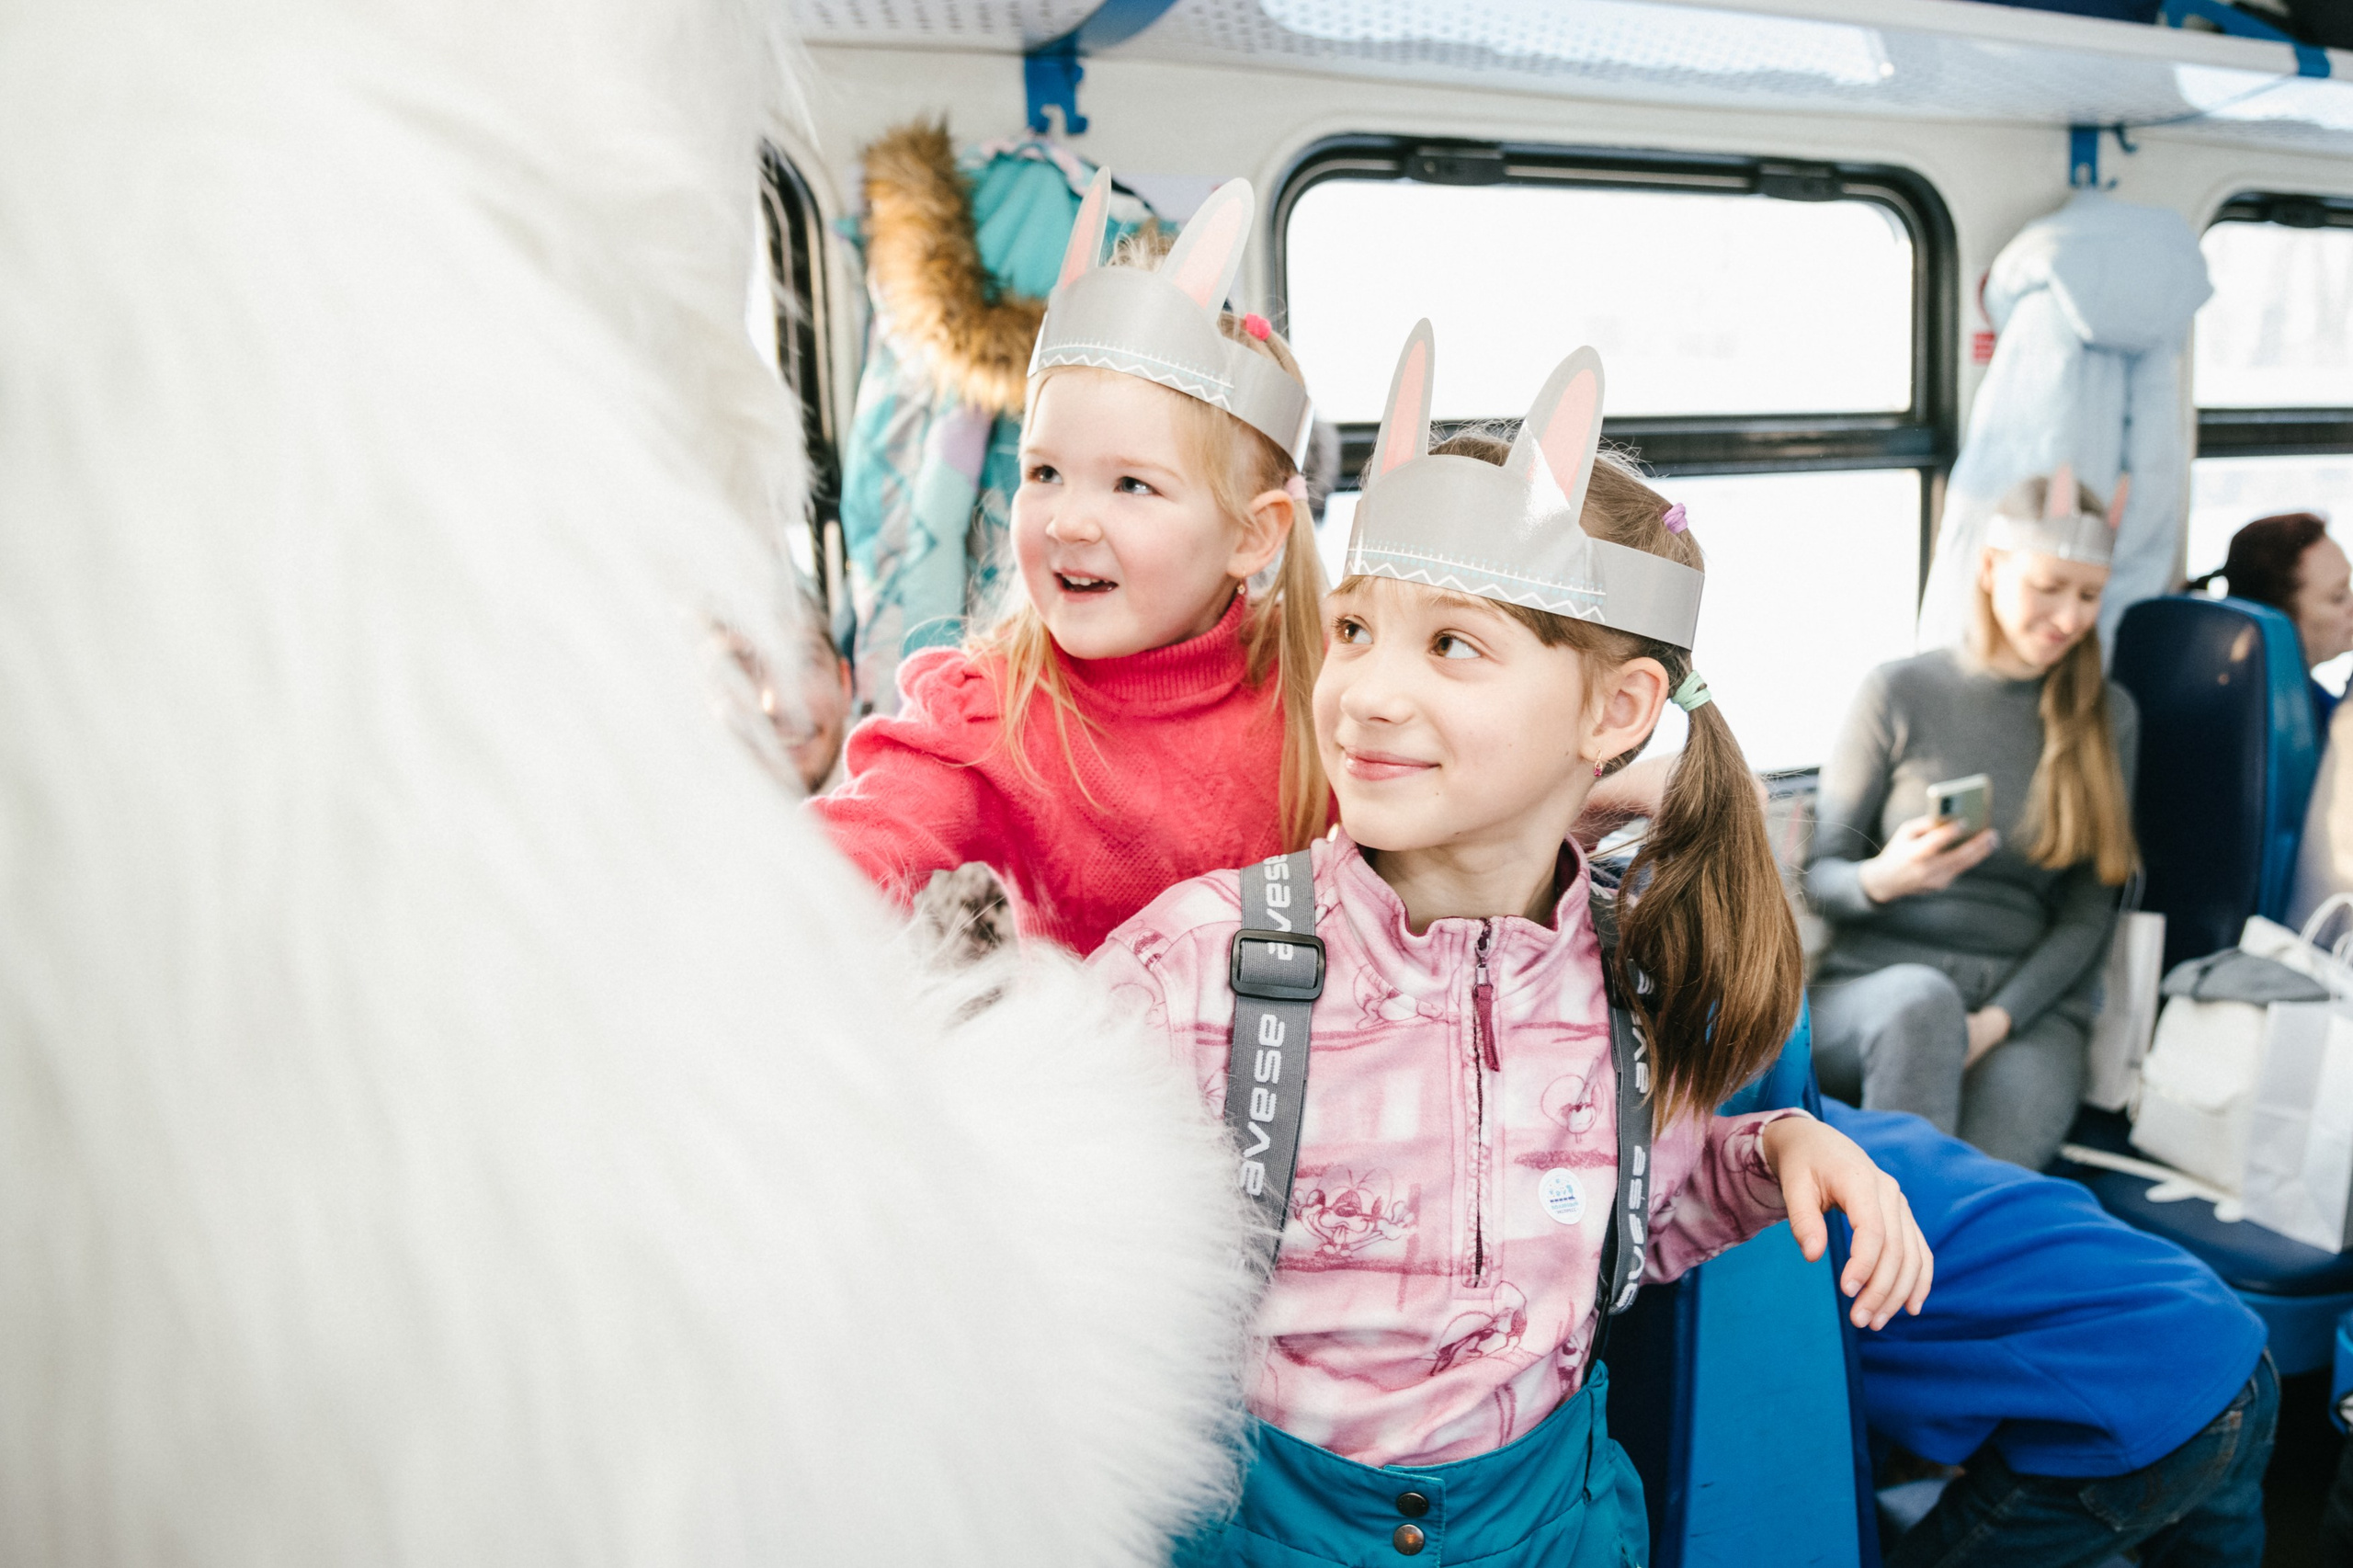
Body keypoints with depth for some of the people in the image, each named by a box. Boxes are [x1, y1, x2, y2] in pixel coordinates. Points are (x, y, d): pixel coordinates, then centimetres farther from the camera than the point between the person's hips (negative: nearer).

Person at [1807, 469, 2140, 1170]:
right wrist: (1882, 880, -20)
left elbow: (2088, 913, 7)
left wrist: (1993, 1021, -9)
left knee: (1982, 1184, -33)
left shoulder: (2107, 716, 11)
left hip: (2029, 1008, 1)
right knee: (1922, 996, -39)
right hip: (1869, 987, 0)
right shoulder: (1898, 693, 3)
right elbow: (1818, 874, 5)